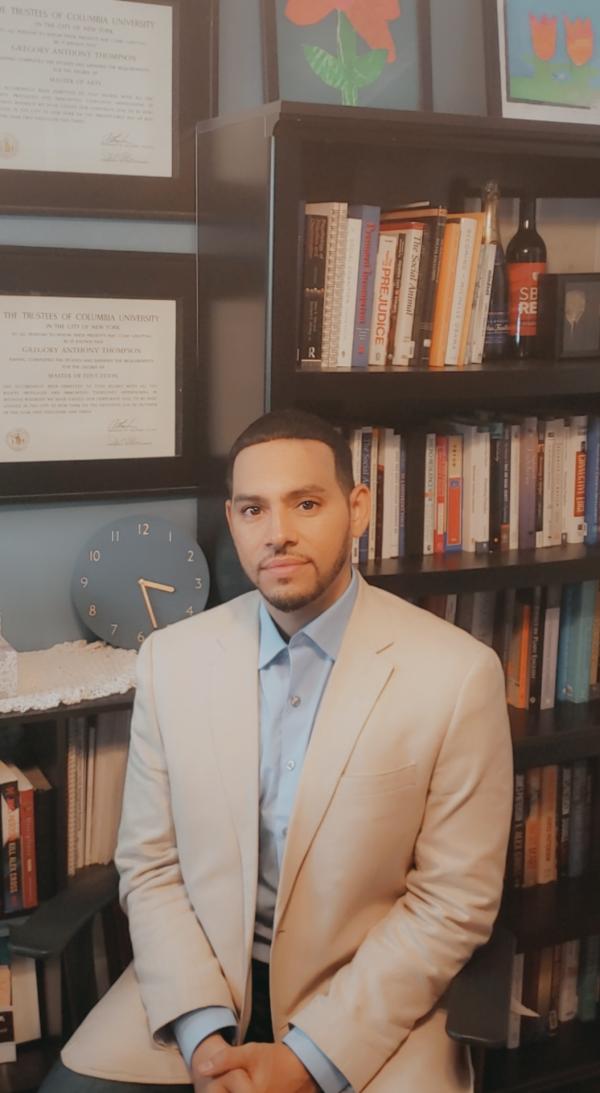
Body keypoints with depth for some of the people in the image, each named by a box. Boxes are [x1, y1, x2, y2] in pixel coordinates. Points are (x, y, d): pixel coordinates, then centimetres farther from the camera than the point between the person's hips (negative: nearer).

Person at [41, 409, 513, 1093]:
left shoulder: (458, 674, -12)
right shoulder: (171, 658, -2)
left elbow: (455, 901, -8)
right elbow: (150, 866, 2)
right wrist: (202, 1032, -11)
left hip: (366, 1003, -1)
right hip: (195, 987, 2)